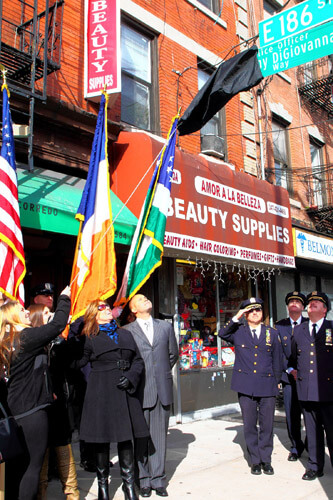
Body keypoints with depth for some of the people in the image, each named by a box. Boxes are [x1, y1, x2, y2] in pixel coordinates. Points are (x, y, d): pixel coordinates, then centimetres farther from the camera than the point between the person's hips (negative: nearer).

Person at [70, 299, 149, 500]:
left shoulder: (125, 334, 13)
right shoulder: (90, 339, 2)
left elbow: (138, 361, 12)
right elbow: (75, 362, -7)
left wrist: (131, 377, -5)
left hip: (126, 393, 3)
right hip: (101, 393, -3)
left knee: (126, 438, 7)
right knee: (102, 440, 6)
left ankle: (129, 483, 21)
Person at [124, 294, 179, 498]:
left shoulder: (166, 326, 10)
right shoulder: (127, 331, -2)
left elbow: (173, 353, 19)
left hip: (163, 389, 3)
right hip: (140, 390, -3)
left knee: (160, 436, 8)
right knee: (141, 437, 6)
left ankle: (158, 479, 19)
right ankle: (143, 480, 18)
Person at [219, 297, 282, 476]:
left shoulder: (272, 333, 9)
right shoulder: (238, 332, 6)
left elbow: (277, 360, 13)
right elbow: (222, 333, -11)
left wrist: (276, 382, 11)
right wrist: (236, 318, -14)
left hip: (267, 386, 1)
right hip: (246, 386, -1)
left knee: (267, 425, 7)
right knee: (249, 425, 6)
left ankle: (266, 460, 22)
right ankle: (255, 461, 20)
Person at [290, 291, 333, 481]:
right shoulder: (298, 330, 12)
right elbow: (293, 356, 25)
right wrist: (295, 370, 19)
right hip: (306, 390, 3)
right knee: (312, 430, 11)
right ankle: (315, 466, 23)